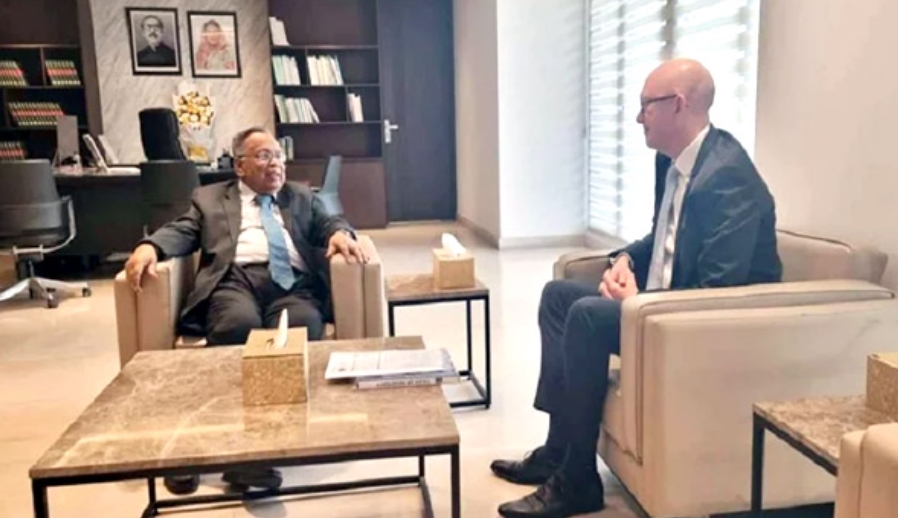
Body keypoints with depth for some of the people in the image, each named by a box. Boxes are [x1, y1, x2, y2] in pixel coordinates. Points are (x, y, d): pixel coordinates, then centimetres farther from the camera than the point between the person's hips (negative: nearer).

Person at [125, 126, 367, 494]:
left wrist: (340, 233, -9)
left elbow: (328, 223, 17)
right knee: (239, 325, -37)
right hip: (235, 279, -1)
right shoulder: (210, 198, 26)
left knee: (303, 326, -34)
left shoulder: (302, 197, 31)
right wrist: (149, 246, -10)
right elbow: (182, 231, 13)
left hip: (292, 283, 1)